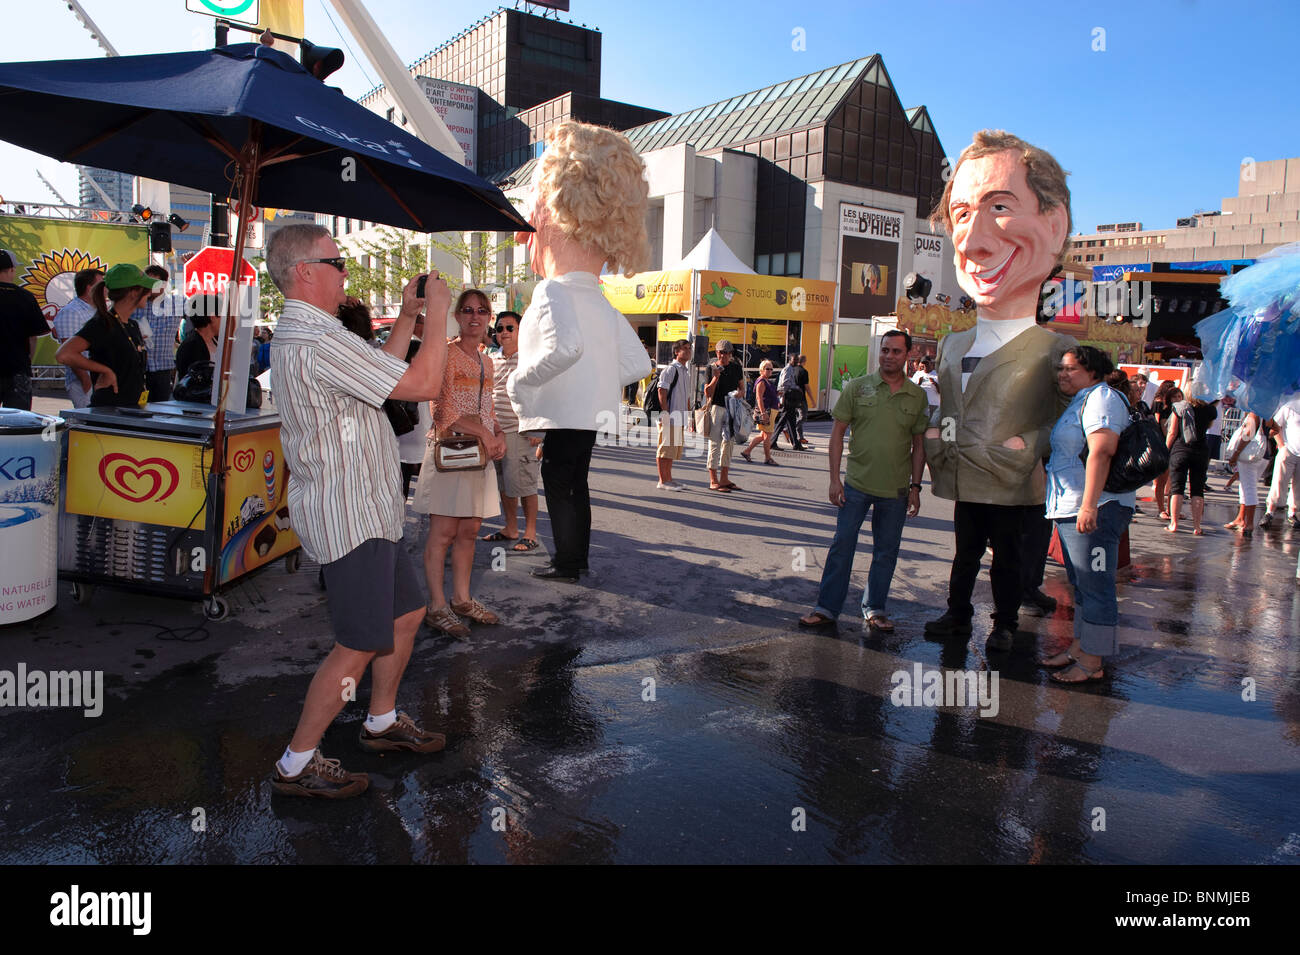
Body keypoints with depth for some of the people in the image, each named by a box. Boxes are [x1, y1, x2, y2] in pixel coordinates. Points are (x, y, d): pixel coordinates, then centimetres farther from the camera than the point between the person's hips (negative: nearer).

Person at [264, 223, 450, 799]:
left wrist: (407, 317, 19)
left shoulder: (297, 332, 15)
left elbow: (381, 371, 25)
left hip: (363, 509, 11)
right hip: (349, 515, -11)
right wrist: (437, 311, -10)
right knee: (360, 644, -4)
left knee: (406, 612, 19)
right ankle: (296, 766, 11)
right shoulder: (319, 340, -21)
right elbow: (424, 385, -22)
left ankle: (382, 724, 35)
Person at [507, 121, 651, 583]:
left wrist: (519, 381, -22)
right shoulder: (602, 304, 12)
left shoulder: (553, 292, -15)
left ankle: (566, 563, 15)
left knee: (557, 485, 5)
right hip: (591, 412, 8)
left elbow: (566, 346, -35)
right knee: (575, 483, 19)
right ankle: (578, 555, 30)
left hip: (562, 414, -8)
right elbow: (637, 364, 13)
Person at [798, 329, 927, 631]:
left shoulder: (917, 396, 3)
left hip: (896, 490, 2)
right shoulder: (858, 387, -2)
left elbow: (918, 445, 8)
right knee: (842, 546, 2)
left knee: (886, 552, 10)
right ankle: (826, 608, 12)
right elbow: (837, 432, 0)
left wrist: (915, 486, 4)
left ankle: (874, 609, 25)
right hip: (857, 484, -2)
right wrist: (834, 478, -5)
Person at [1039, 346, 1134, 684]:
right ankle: (1078, 648, 27)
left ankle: (1093, 662, 0)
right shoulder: (1079, 402, 22)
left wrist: (1089, 505, -30)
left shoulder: (1101, 397, -11)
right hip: (1071, 509, 11)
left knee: (1095, 586, -5)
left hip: (1095, 510, -11)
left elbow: (1101, 451, -23)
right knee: (1081, 585, 17)